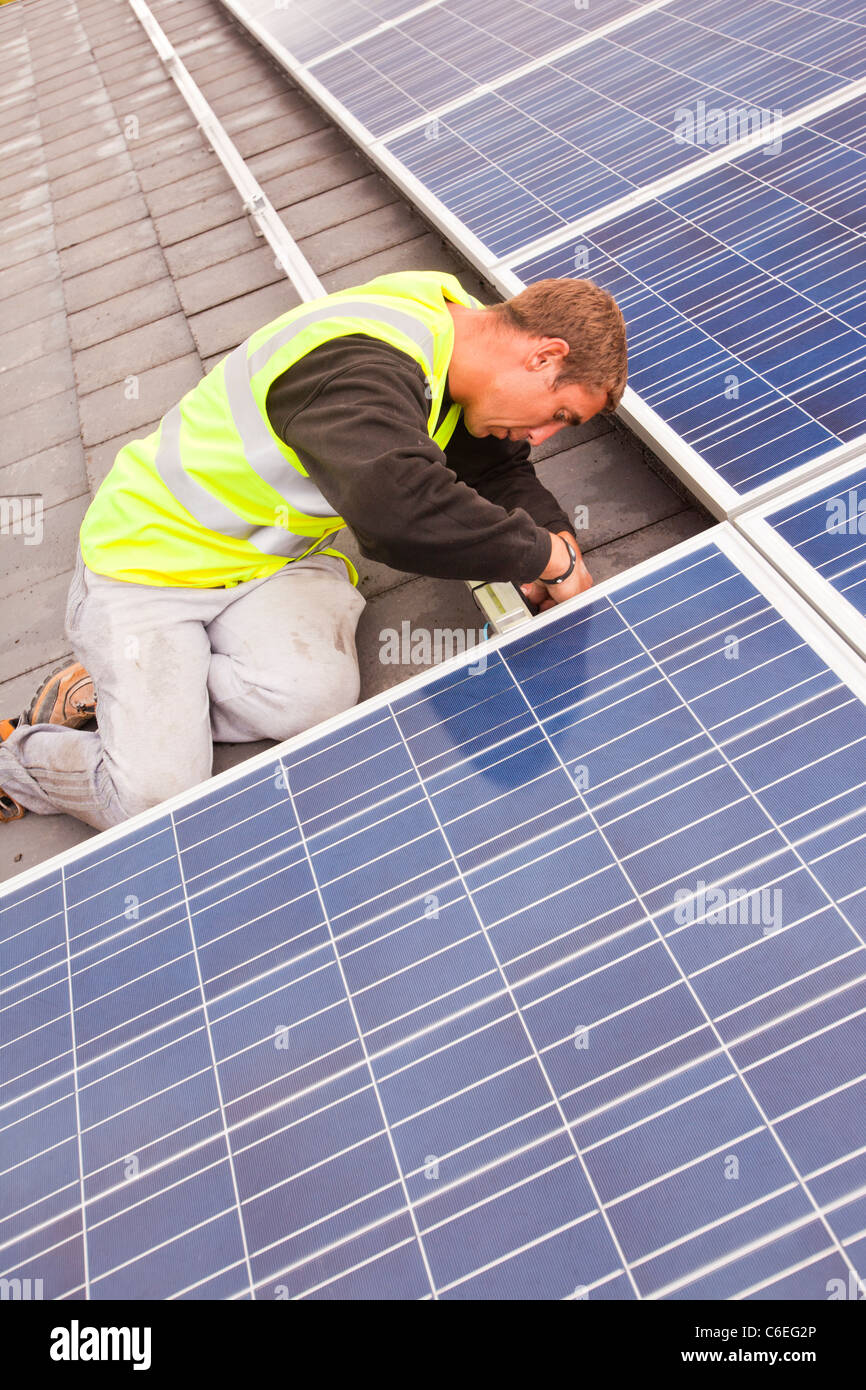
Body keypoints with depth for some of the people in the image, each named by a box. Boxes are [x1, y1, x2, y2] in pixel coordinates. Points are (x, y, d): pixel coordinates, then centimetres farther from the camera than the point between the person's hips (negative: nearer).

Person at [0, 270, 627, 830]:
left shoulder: (454, 338, 2)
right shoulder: (359, 362, -29)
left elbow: (503, 470, 14)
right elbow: (396, 510, -47)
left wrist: (558, 541, -8)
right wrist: (546, 555, -32)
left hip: (277, 556, 8)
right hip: (148, 554, -7)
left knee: (317, 695, -25)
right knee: (154, 798, -19)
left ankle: (116, 695, 0)